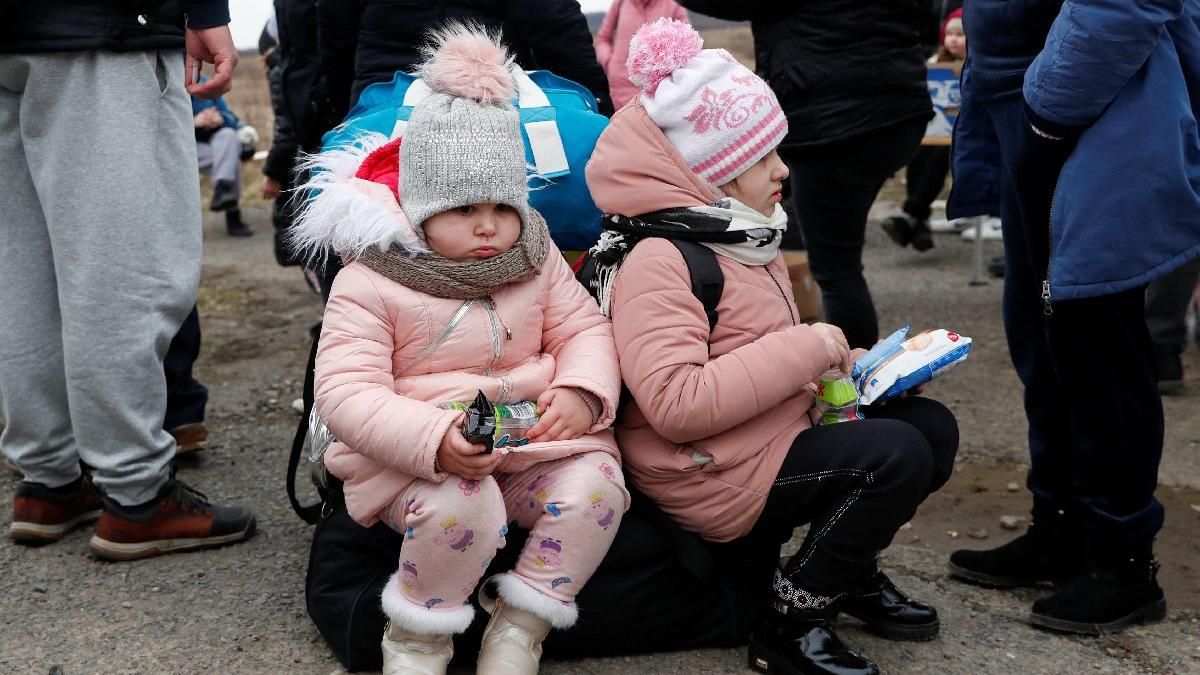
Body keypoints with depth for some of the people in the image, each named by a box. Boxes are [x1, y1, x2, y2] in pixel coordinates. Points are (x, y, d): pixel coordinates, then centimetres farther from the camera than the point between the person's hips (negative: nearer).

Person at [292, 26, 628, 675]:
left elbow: (585, 328, 8)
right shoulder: (369, 284, -9)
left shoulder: (536, 261, 7)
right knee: (462, 509, -35)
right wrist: (435, 439, -33)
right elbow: (344, 394, -17)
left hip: (534, 438, 4)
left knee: (595, 486, -23)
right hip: (411, 456, -4)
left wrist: (582, 392, -16)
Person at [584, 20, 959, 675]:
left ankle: (850, 568, 22)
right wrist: (806, 350, -27)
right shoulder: (656, 260, -22)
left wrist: (844, 364, 5)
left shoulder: (739, 235, 10)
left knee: (931, 425, 5)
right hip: (717, 475, -10)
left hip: (778, 434, 10)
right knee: (897, 455, -20)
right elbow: (676, 405, -33)